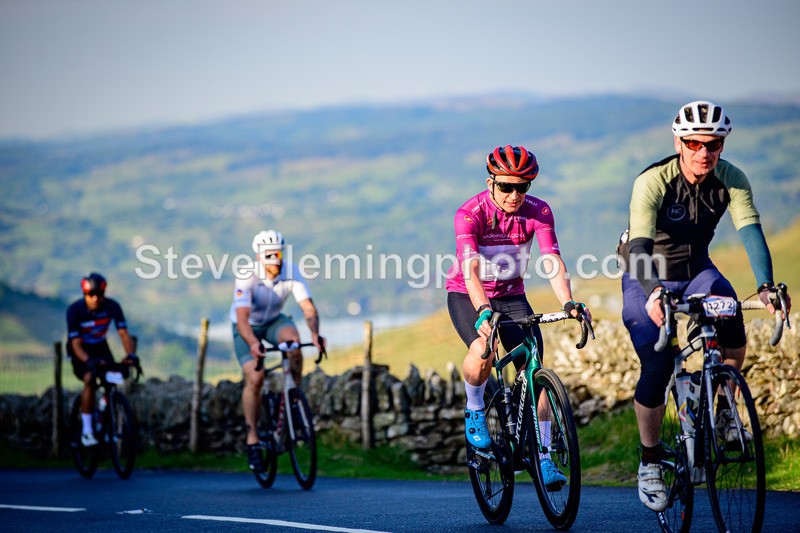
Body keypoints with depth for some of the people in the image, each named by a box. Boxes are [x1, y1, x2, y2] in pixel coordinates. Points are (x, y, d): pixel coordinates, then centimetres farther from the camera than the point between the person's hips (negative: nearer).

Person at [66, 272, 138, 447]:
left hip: (100, 347, 3)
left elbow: (123, 333, -25)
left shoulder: (112, 307, -21)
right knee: (89, 379, -29)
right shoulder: (75, 310, -27)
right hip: (81, 350, -3)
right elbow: (76, 343, -30)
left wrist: (131, 355, -44)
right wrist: (89, 361, -49)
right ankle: (87, 431, -23)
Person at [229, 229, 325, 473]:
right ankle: (252, 441, -6)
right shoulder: (247, 277, -31)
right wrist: (253, 344, -59)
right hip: (248, 326, -2)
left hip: (273, 320, 2)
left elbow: (308, 308, -28)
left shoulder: (291, 272, -23)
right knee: (254, 378, -19)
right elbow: (242, 318, -41)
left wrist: (315, 334, -47)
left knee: (293, 338, -32)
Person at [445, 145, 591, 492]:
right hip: (467, 296, -3)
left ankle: (543, 459, -4)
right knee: (482, 350, -33)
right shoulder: (470, 214, -24)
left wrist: (568, 302, -42)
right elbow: (470, 268, -36)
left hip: (511, 296, 3)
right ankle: (475, 411, -3)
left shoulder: (538, 212, -15)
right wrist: (484, 312, -53)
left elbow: (553, 261, -24)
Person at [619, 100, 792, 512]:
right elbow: (639, 246, -38)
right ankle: (649, 461, 5)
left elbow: (750, 231, -27)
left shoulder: (730, 179, -16)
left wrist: (766, 285, -44)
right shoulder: (651, 183, -27)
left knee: (730, 316, -28)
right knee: (656, 369, -17)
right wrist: (653, 292, -56)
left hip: (696, 272, 3)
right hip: (648, 280, -3)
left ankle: (723, 410, -7)